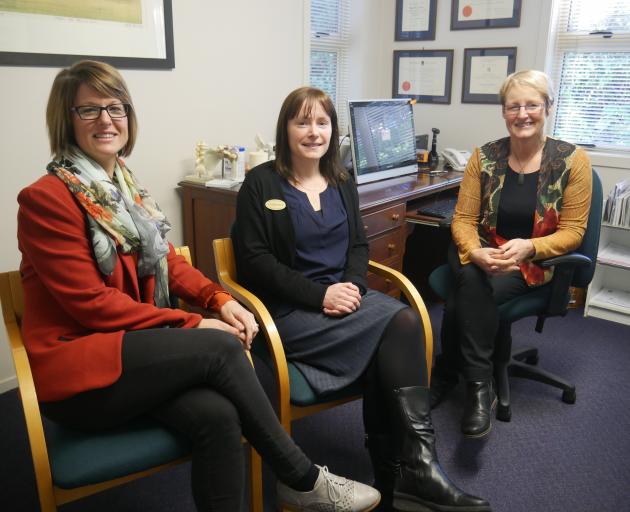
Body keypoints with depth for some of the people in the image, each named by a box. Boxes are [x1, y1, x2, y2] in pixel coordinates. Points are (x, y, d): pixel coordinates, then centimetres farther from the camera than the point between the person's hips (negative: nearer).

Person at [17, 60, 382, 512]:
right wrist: (192, 325, -17)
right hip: (75, 369, -5)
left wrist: (219, 299, -6)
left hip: (132, 349, 6)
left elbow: (168, 262, 13)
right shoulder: (45, 198, -11)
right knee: (219, 347, -25)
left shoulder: (126, 187, 12)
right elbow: (91, 302, -16)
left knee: (216, 415, -25)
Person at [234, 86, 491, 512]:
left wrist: (353, 285, -9)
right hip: (290, 310, -5)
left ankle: (397, 476, -19)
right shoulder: (261, 183, -2)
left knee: (402, 323, -26)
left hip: (344, 296, 5)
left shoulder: (342, 182, 16)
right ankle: (419, 463, -19)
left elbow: (359, 245, 14)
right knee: (401, 323, -24)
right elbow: (254, 261, -9)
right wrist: (320, 294, -17)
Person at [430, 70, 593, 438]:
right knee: (473, 283, -34)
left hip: (536, 263, -2)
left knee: (465, 297, -30)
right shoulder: (484, 157, -1)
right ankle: (480, 386, -20)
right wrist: (474, 252, -24)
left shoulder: (573, 160, -7)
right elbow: (464, 219, -1)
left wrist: (527, 248, -26)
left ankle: (447, 375, -11)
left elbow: (572, 232, -6)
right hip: (483, 254, 2)